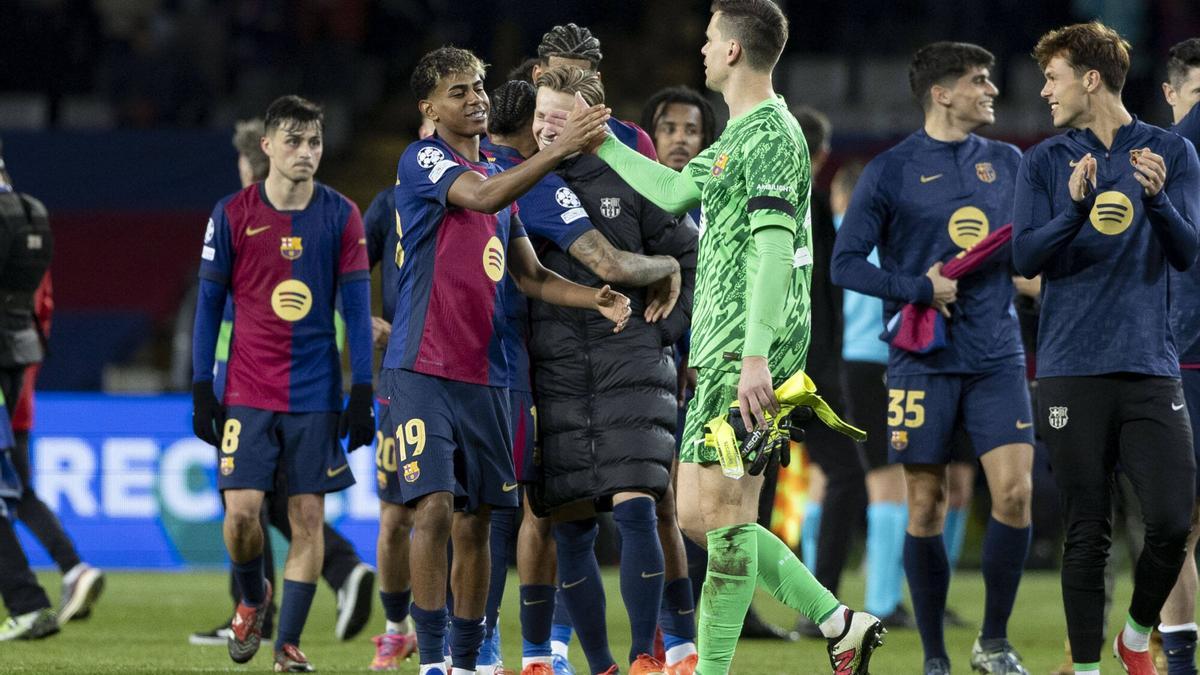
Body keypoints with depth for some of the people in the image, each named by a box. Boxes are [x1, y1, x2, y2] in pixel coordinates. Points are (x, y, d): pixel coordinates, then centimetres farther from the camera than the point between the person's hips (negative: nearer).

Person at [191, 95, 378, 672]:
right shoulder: (232, 214, 0)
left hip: (317, 395, 1)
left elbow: (356, 307, 2)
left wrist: (362, 394, -3)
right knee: (241, 510, -10)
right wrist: (201, 390, 0)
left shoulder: (340, 215, 2)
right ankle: (252, 598, 20)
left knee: (308, 516, -1)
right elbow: (209, 304, 5)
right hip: (247, 392, -1)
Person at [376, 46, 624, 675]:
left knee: (474, 526, 7)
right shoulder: (421, 161, -4)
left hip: (485, 375, 6)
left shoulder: (501, 174, 17)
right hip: (422, 370, -6)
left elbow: (530, 274, 17)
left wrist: (596, 298, 0)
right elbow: (481, 198, -24)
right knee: (434, 510, -15)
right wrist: (558, 150, -31)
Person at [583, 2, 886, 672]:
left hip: (748, 355, -10)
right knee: (698, 514, 10)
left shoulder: (772, 134, -12)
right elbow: (673, 191, 34)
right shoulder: (740, 136, 19)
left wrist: (756, 355, -28)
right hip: (719, 349, 10)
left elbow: (774, 247, -21)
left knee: (723, 511, -9)